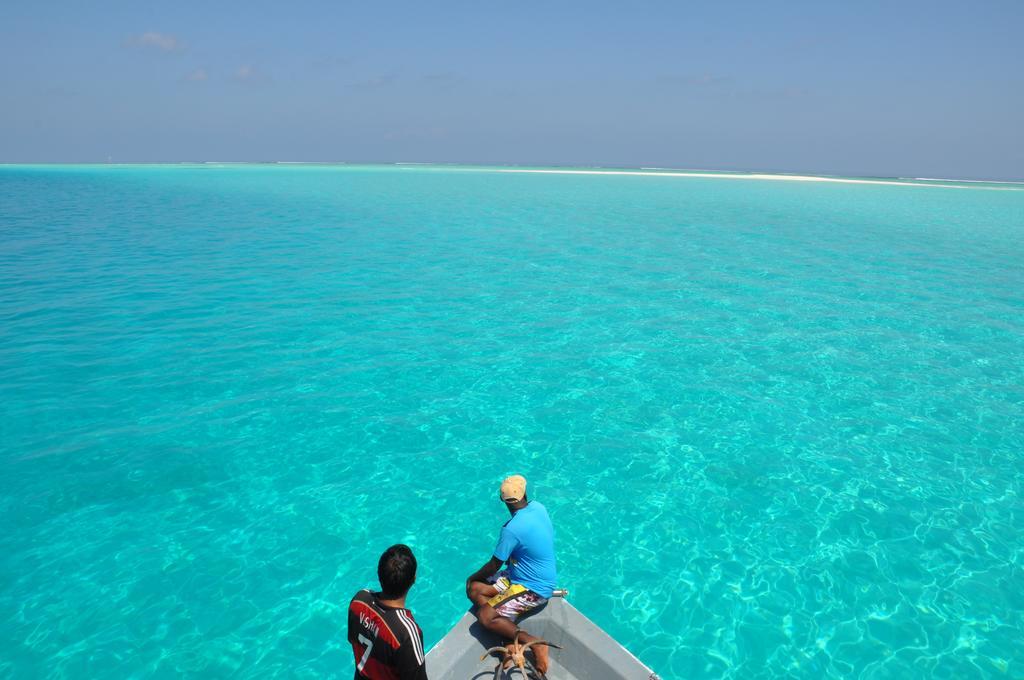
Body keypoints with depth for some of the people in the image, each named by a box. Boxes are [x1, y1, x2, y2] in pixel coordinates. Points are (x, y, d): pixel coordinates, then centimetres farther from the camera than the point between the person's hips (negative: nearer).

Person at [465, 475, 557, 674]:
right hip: (540, 577, 9)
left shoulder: (512, 528, -27)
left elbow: (494, 565, -15)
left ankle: (534, 644, -13)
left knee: (486, 618, -17)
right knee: (474, 590, 3)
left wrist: (473, 577, 6)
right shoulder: (538, 507, -5)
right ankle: (515, 638, -5)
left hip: (534, 590, -9)